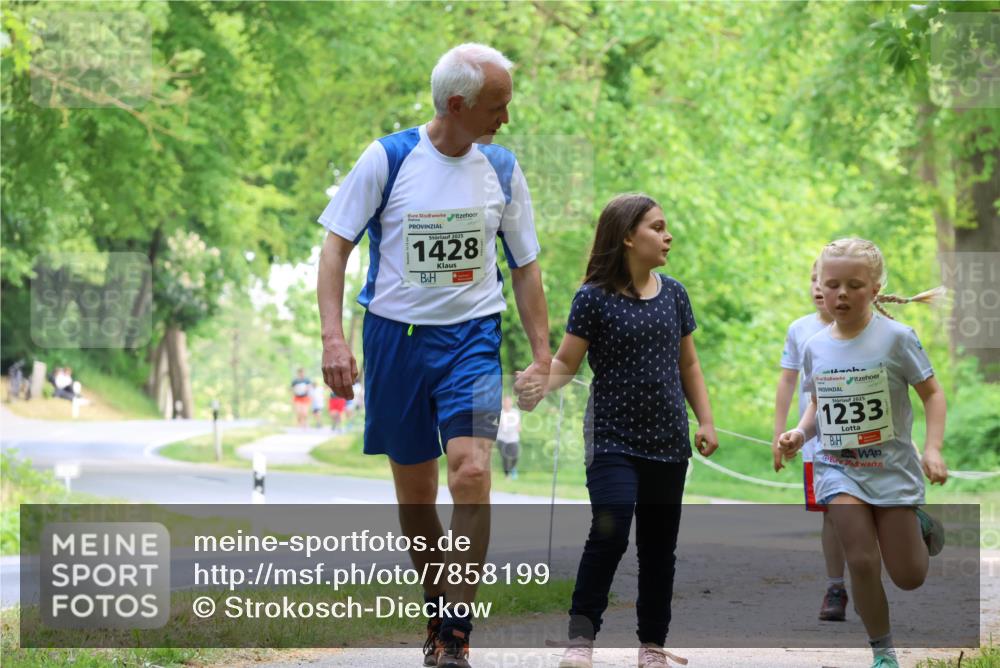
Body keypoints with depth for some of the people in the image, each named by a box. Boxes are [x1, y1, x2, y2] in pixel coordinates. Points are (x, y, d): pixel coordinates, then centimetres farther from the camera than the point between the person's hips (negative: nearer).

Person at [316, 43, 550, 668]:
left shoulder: (501, 168, 4)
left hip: (471, 338, 1)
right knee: (415, 493, 7)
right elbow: (337, 245, -3)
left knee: (471, 474, -18)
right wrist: (334, 336, -14)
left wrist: (543, 356, 8)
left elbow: (525, 265, 13)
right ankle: (438, 612, 28)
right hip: (396, 335, -1)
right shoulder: (388, 158, -5)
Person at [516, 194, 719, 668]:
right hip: (614, 439, -5)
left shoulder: (673, 294, 8)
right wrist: (539, 385, -25)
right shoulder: (595, 298, -6)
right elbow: (567, 362, -5)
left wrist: (705, 421, 10)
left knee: (659, 546, 9)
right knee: (609, 534, -19)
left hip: (668, 443, 5)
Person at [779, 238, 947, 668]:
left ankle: (919, 527, 40)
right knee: (862, 562, -10)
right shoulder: (815, 347, 0)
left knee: (908, 577, 4)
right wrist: (800, 434, -5)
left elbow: (932, 394, -5)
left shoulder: (896, 338, -12)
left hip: (892, 466, -2)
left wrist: (933, 449, -17)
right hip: (839, 468, 2)